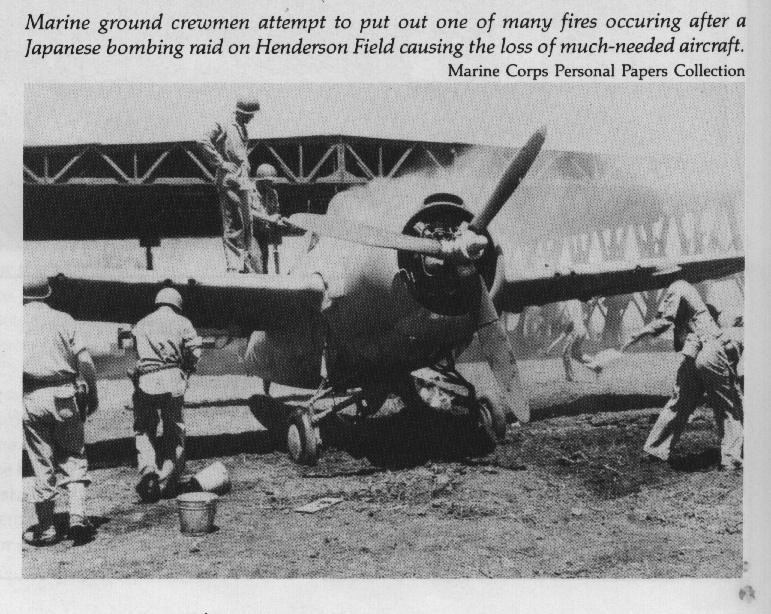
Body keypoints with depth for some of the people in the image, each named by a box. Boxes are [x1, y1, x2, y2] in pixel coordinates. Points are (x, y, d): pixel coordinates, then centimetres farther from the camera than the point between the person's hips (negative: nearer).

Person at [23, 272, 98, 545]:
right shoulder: (63, 320, 6)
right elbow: (85, 361, -1)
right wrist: (92, 392, 8)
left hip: (31, 399, 0)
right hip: (64, 396, 0)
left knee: (42, 464, 7)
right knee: (73, 457, 10)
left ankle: (46, 528, 12)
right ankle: (78, 514, -5)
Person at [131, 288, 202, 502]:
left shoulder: (141, 325, 18)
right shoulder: (182, 322, 10)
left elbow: (138, 353, 9)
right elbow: (195, 350, -1)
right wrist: (185, 371, 13)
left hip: (145, 381, 1)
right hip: (172, 380, -1)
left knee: (144, 429, 12)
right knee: (174, 432, 10)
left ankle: (147, 468, -12)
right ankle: (167, 482, 10)